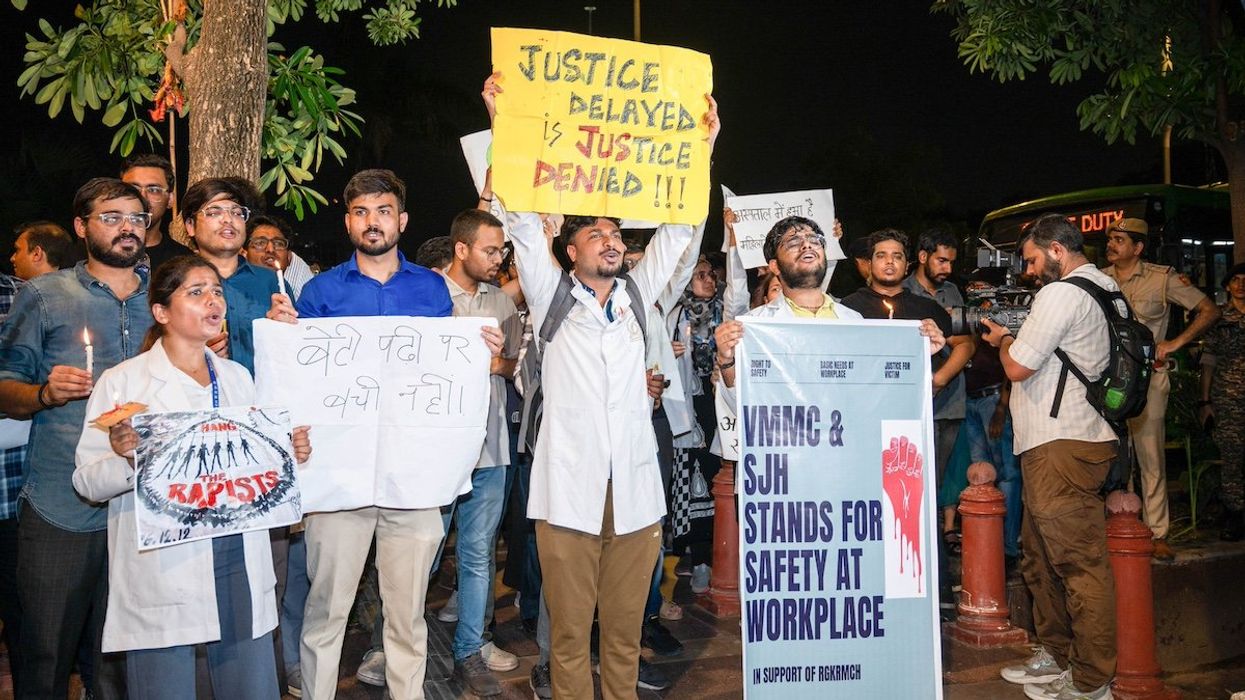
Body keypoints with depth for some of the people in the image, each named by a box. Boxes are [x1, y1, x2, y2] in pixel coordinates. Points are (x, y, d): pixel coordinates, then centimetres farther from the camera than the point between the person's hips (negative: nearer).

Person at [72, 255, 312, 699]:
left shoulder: (237, 377, 14)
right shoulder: (122, 382, -2)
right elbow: (87, 483, -6)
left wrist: (289, 455, 3)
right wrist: (124, 458, -25)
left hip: (241, 564, 5)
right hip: (162, 575, -4)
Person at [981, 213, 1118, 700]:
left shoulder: (1061, 294, -13)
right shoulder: (1103, 287, 19)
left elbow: (1017, 367, -14)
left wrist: (1002, 340, 5)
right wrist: (1014, 339, 14)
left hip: (1063, 447, -11)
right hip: (1053, 445, 11)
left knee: (1079, 561, -6)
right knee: (1040, 557, 18)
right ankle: (1056, 656, 29)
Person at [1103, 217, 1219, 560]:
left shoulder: (1162, 278, -1)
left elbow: (1210, 311, 1)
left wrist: (1176, 343, -10)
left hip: (1147, 377, -3)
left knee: (1151, 457, 1)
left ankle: (1157, 533, 9)